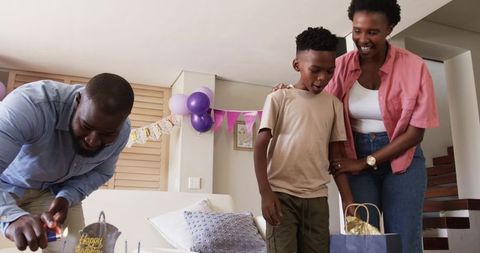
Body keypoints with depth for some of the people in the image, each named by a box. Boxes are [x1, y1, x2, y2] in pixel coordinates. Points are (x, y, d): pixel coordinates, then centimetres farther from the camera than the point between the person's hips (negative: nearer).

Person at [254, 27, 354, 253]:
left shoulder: (334, 104, 11)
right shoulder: (278, 98, 0)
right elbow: (260, 146, -4)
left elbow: (335, 155, 12)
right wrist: (265, 192, -14)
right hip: (282, 194, -3)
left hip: (317, 197, 4)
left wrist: (348, 200, 7)